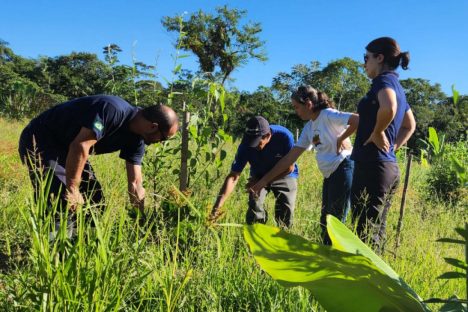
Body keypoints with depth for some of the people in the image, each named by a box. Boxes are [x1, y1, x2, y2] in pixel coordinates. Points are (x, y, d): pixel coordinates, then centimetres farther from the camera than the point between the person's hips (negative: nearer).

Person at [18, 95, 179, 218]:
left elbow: (135, 183, -1)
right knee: (62, 203, -20)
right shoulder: (113, 110, -31)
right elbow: (80, 146, -35)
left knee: (95, 202, 7)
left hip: (67, 148, 9)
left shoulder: (136, 139, -4)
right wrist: (72, 189, -28)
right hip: (39, 140, -9)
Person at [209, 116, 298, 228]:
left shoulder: (284, 136, -33)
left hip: (284, 176, -1)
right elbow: (233, 177, -30)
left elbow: (289, 167, -21)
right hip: (258, 176, 1)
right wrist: (217, 207, -39)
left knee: (285, 217, -6)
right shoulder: (246, 145, -29)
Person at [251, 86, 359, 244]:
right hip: (329, 175, 9)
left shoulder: (329, 115, -11)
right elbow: (290, 157, 11)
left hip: (343, 169, -9)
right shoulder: (308, 127, 12)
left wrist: (341, 139, -14)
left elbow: (358, 120, -26)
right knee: (325, 221, 12)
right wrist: (264, 181, 8)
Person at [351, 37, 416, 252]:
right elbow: (410, 125, 32)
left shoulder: (384, 80, -8)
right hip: (389, 166, 9)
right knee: (376, 230, 14)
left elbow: (389, 108, -32)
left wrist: (377, 133, -17)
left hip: (373, 165, -9)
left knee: (365, 231, -6)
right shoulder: (397, 87, 19)